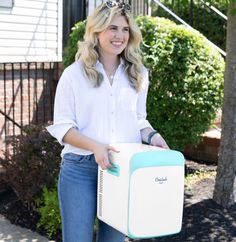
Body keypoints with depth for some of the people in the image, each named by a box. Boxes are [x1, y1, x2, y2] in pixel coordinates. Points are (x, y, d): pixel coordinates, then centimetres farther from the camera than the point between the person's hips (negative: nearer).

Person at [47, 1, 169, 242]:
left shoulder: (137, 74, 8)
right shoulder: (74, 74, -4)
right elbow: (62, 127, -6)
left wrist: (152, 135, -7)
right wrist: (94, 145, -22)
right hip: (80, 169, -3)